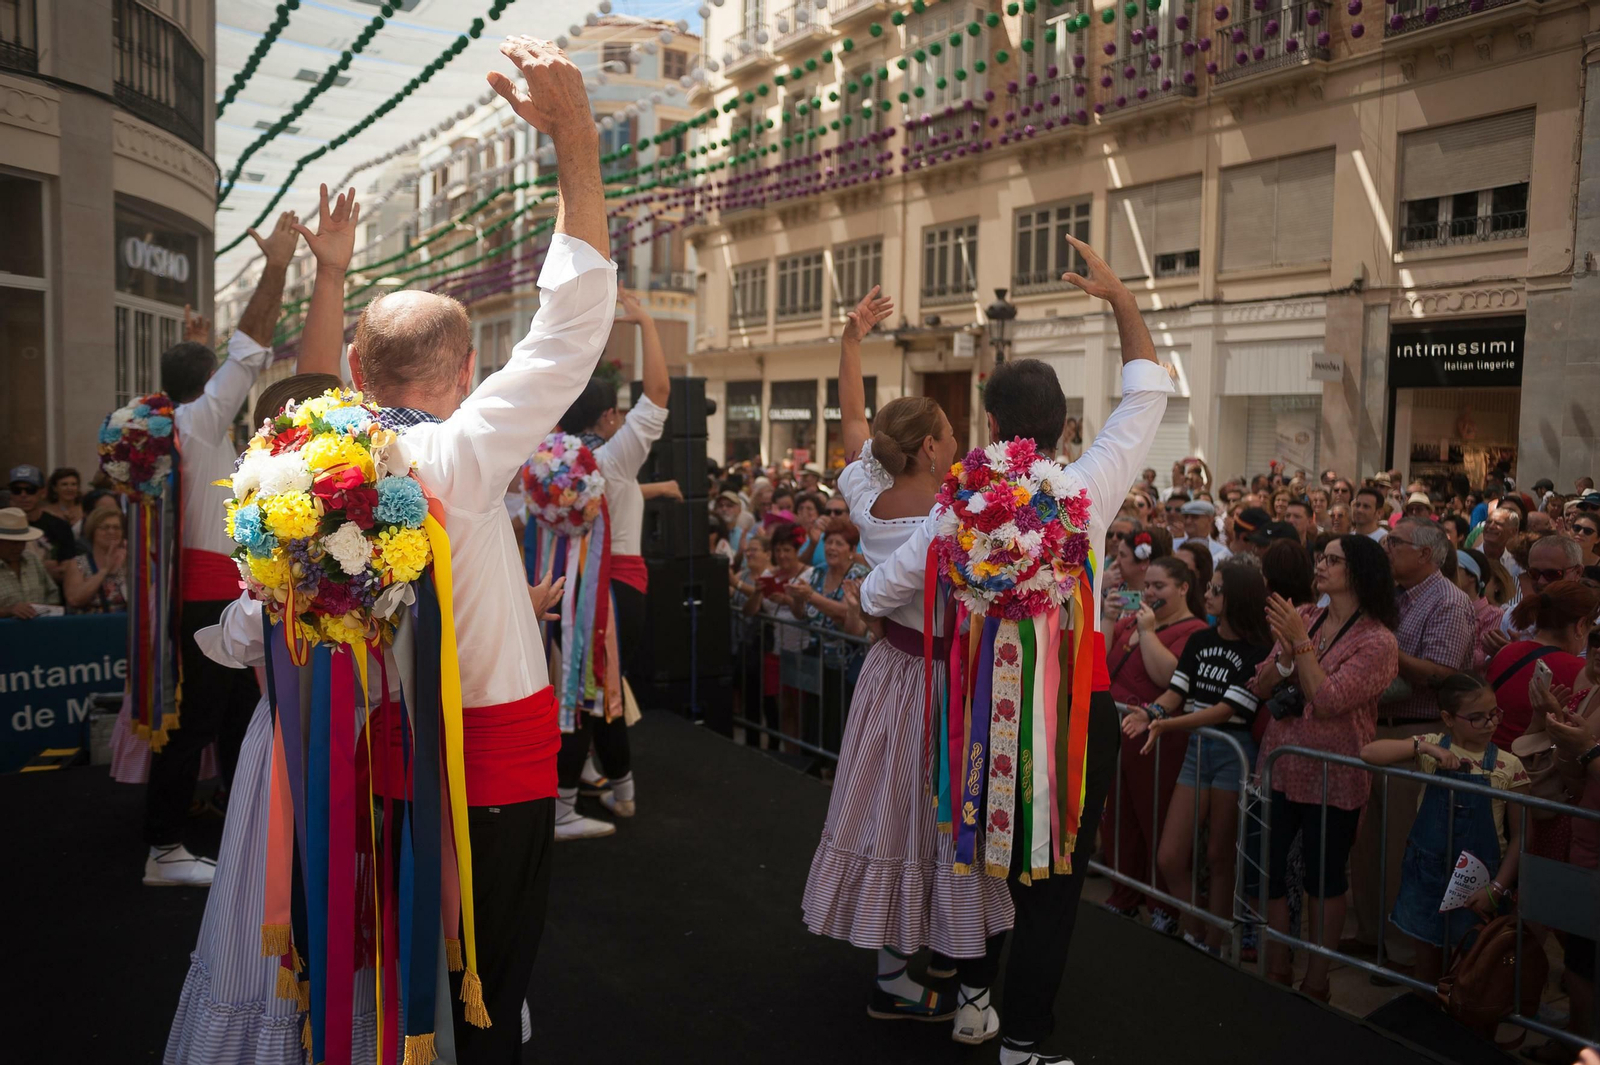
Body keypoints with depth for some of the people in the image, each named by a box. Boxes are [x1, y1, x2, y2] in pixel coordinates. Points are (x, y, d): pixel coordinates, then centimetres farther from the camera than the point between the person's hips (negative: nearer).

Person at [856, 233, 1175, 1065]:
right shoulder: (1090, 488, -13)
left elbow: (876, 597, 0)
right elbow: (1149, 390, 1)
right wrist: (1118, 295, 8)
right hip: (1079, 699, -2)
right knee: (1055, 870, 6)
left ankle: (973, 990, 39)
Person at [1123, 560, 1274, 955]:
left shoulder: (1257, 651, -11)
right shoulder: (1199, 642, 9)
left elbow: (1228, 709, -18)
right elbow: (1176, 691, 4)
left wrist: (1165, 724, -27)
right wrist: (1149, 712, -18)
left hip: (1235, 752, -6)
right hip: (1197, 748, 6)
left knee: (1219, 858, 5)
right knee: (1169, 858, 4)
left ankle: (1212, 948, 19)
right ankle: (1192, 935, 22)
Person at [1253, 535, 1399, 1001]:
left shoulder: (1377, 641, -11)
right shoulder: (1303, 618, 5)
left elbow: (1328, 701, -21)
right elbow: (1261, 688, 3)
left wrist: (1301, 643, -19)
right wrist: (1284, 655, -16)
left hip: (1333, 779, -5)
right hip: (1280, 766, 5)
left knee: (1325, 879, 9)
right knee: (1266, 869, 9)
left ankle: (1315, 980, 26)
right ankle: (1277, 971, 26)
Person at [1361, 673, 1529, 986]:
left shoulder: (1508, 767, -7)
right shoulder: (1431, 747, -4)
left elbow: (1519, 837, -3)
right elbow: (1369, 754, -15)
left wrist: (1497, 888, -9)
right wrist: (1423, 748, -24)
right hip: (1428, 870, 1)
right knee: (1428, 959, 14)